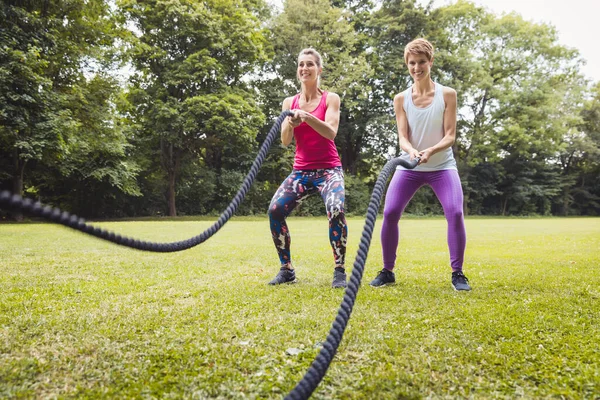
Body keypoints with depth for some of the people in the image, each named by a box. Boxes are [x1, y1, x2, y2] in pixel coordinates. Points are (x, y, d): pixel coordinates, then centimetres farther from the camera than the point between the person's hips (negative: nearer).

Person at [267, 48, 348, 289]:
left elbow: (331, 133, -15)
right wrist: (291, 122, -21)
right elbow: (285, 141, 1)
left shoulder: (330, 99, 1)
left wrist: (307, 116, -32)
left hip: (329, 169, -3)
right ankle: (286, 269, -2)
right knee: (275, 209, -18)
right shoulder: (289, 102, 9)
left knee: (336, 210, -30)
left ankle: (339, 271, -13)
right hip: (301, 171, 3)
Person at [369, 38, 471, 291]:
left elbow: (450, 136, -8)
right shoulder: (401, 99, 1)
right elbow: (402, 137, -5)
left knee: (455, 213, -20)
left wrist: (431, 150, -28)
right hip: (409, 166, 1)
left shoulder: (447, 94, -3)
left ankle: (457, 274, -3)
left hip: (442, 166, -1)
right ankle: (387, 271, 4)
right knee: (389, 213, -13)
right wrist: (411, 151, -29)